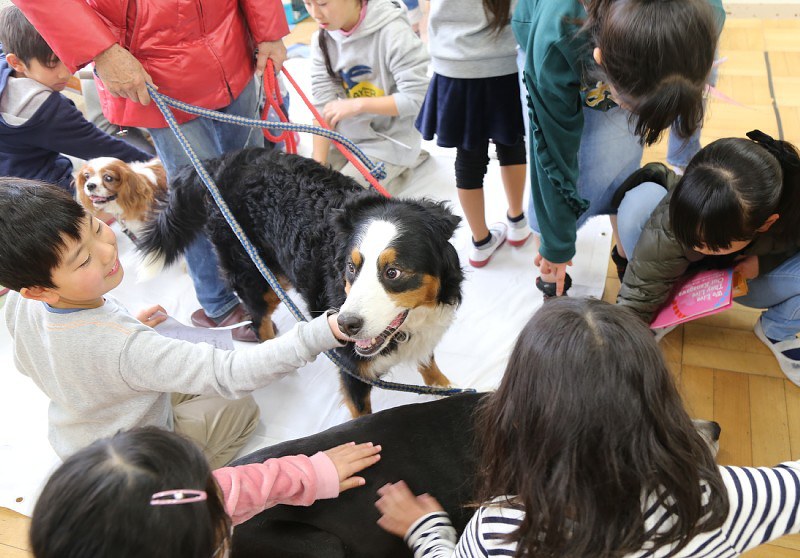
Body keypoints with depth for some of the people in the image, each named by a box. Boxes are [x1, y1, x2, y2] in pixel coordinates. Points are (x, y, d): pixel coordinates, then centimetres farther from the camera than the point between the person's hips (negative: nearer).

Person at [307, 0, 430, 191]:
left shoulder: (393, 32, -23)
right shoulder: (322, 38, -5)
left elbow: (414, 98, -23)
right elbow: (323, 105, -7)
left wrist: (358, 104, -25)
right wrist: (318, 167, -13)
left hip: (388, 139, -6)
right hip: (345, 136, 6)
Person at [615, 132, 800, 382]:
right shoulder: (670, 221, -40)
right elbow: (636, 300, -31)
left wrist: (765, 261, -26)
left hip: (750, 276, 1)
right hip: (686, 274, -1)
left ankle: (776, 331, 6)